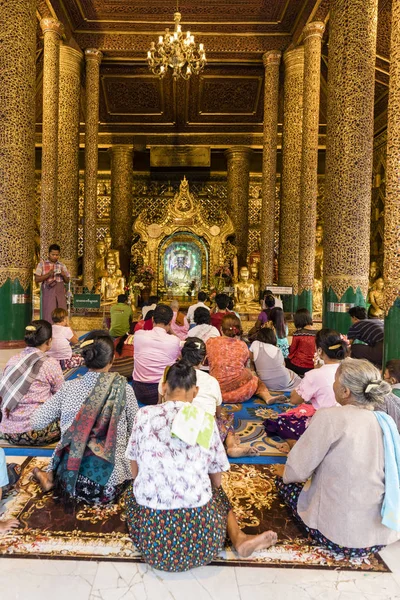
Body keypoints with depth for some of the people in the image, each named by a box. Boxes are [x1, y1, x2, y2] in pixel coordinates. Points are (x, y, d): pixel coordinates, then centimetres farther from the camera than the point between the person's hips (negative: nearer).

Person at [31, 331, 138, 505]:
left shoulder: (69, 387, -2)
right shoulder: (123, 388, -8)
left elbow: (36, 422, 7)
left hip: (70, 479, 4)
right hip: (108, 483, -4)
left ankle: (52, 478, 7)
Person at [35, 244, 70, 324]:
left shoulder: (62, 265, 15)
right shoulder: (42, 264, 6)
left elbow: (67, 281, 18)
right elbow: (36, 280, -1)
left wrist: (63, 275, -4)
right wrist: (48, 274, -14)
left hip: (61, 293, 3)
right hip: (48, 293, -3)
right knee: (49, 316, -7)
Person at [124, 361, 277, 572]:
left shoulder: (144, 415, 0)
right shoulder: (205, 420, -1)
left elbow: (135, 472, 12)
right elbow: (216, 480, 11)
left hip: (152, 527, 1)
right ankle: (239, 539, 11)